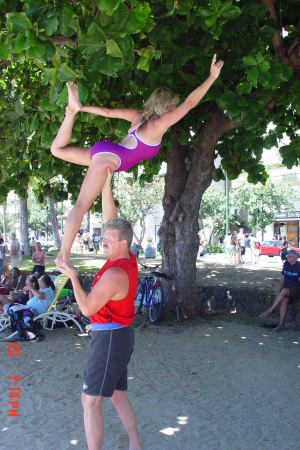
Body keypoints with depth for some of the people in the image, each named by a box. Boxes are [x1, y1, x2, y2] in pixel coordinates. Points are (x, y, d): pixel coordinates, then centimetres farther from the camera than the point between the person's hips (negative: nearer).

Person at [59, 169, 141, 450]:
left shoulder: (115, 273, -24)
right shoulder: (128, 258, 1)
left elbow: (87, 308, -21)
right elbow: (110, 219, 6)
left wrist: (72, 276, -16)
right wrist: (106, 185, 2)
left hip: (109, 337, -10)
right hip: (120, 334, 10)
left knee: (90, 401, 0)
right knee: (117, 395, 19)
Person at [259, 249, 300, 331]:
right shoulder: (286, 264, 7)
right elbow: (282, 278, 15)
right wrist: (280, 289, 7)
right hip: (286, 290, 4)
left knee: (284, 291, -35)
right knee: (284, 300, -27)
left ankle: (270, 310, -29)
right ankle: (281, 325, -30)